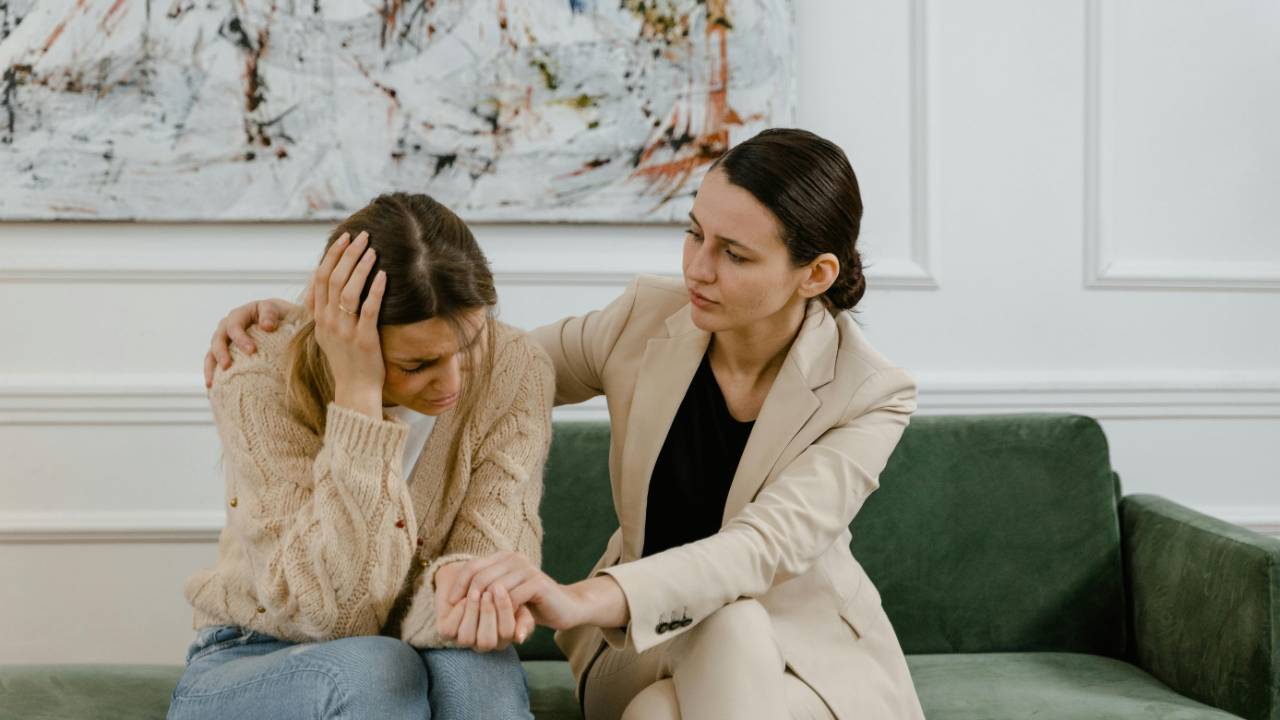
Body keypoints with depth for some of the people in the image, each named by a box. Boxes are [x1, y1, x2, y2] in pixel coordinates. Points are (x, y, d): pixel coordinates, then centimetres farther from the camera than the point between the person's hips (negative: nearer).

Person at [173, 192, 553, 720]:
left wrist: (459, 581, -43)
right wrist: (358, 396, -33)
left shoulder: (515, 371, -13)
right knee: (371, 669, -34)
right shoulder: (261, 389, -21)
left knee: (473, 663, -33)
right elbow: (331, 612, -27)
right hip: (254, 669, -1)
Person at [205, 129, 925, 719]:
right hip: (650, 640, 1)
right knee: (727, 628, -34)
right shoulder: (650, 317, -9)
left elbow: (763, 548, -33)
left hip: (804, 651, -1)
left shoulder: (871, 395, -19)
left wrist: (580, 600, -51)